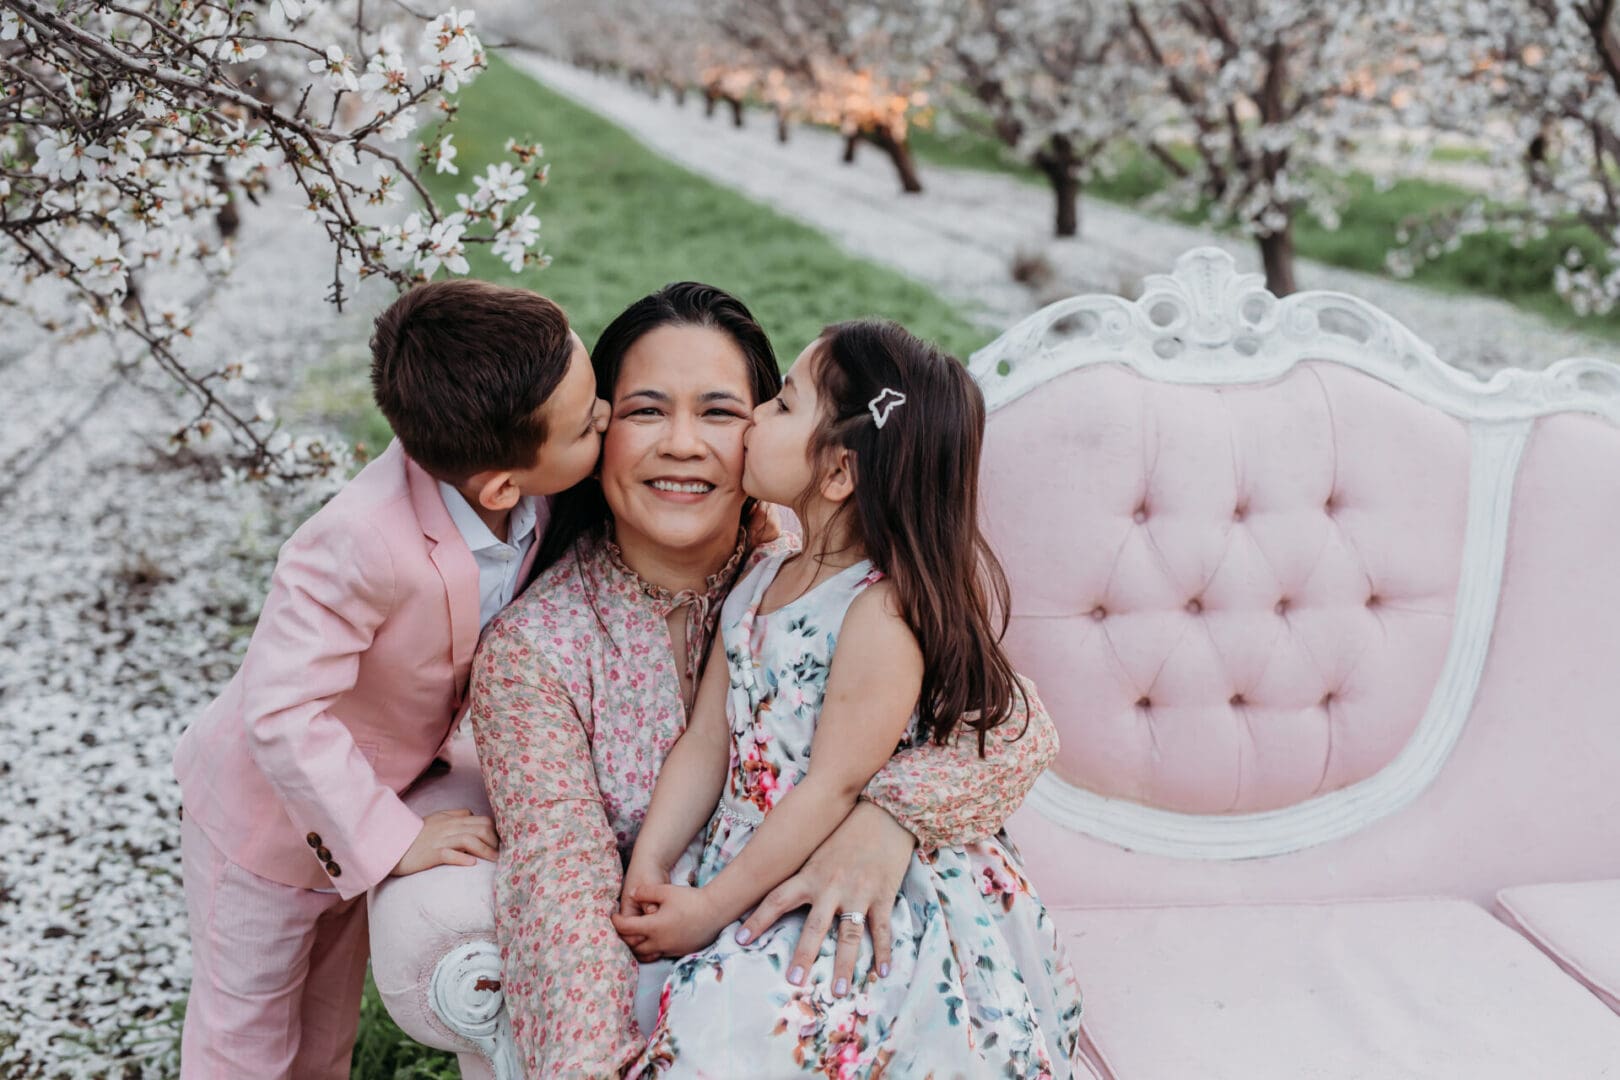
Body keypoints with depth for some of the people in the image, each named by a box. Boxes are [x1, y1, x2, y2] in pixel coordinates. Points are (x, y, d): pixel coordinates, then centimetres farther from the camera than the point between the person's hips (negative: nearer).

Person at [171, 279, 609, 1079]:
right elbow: (280, 711, -39)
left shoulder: (518, 496, -22)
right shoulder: (364, 543, -43)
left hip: (355, 808, 6)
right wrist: (392, 839, -33)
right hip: (267, 817, -6)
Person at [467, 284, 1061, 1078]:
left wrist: (893, 811, -34)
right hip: (651, 972, -1)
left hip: (817, 931, 1)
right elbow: (559, 883, -18)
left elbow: (1015, 721, -13)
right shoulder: (532, 648, -9)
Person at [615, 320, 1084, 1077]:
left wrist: (710, 908, -14)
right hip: (750, 868, 8)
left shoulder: (883, 609, -18)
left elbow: (833, 788, -17)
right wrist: (648, 867, -2)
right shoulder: (760, 586, 8)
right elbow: (705, 743, 9)